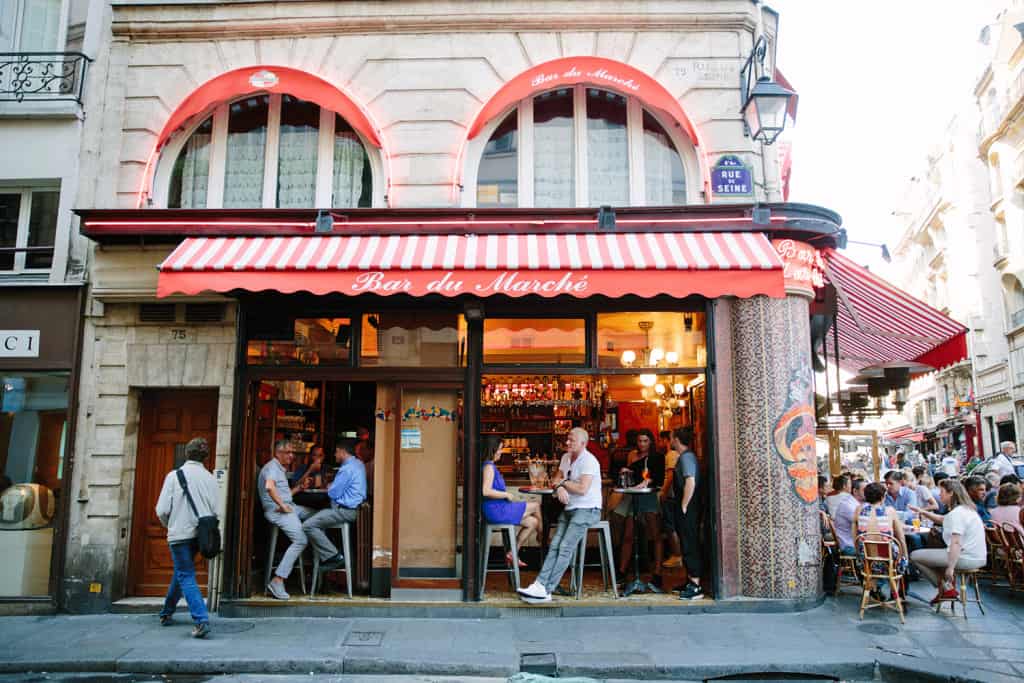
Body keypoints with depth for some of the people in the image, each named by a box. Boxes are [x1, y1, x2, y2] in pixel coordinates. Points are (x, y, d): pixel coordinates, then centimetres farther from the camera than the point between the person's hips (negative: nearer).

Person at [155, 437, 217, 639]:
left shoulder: (174, 475, -6)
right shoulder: (210, 478, 3)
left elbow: (162, 510, -8)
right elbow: (214, 510, 1)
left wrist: (168, 524, 12)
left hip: (180, 533, -4)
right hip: (200, 533, 4)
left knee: (186, 577, -2)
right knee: (181, 571, 23)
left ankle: (201, 620, -16)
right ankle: (167, 613, 38)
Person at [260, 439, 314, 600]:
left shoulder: (281, 469, 25)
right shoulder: (272, 467, -8)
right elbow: (269, 486, -28)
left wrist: (299, 488, 16)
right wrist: (282, 505, -24)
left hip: (288, 507, 10)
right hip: (277, 510, -10)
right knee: (300, 540, -21)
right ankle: (277, 581, -22)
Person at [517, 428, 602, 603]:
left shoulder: (589, 461, -13)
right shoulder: (566, 457, 14)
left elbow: (582, 489, -22)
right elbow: (557, 479, 19)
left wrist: (564, 482, -5)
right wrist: (560, 488, -5)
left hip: (587, 510, -7)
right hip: (569, 509, 8)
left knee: (565, 548, -17)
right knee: (554, 546, -10)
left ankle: (546, 591, -20)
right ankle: (539, 584, -19)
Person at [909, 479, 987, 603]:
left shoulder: (957, 513, -18)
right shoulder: (965, 509, 15)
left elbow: (956, 543, -27)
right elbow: (942, 519, 32)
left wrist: (950, 567, -29)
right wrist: (922, 512, 21)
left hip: (967, 559, -10)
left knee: (915, 556, -5)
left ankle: (946, 590, 3)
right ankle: (948, 585, 21)